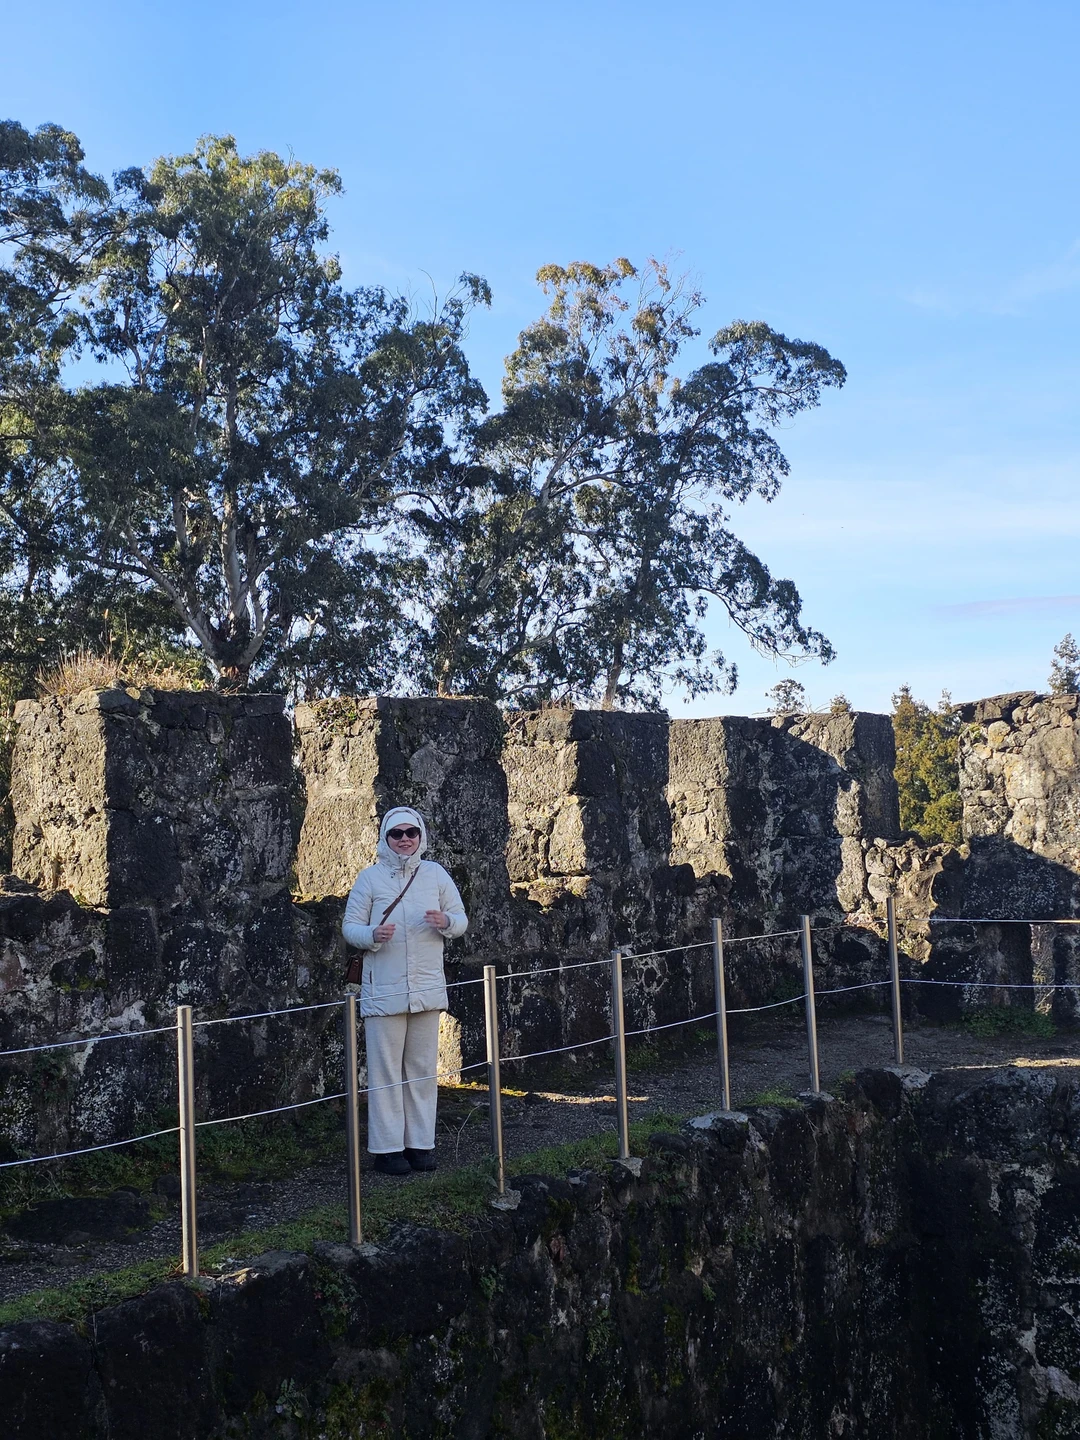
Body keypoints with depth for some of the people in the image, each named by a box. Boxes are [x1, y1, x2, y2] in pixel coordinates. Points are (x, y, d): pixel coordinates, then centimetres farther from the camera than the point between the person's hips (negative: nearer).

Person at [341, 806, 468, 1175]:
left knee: (423, 1068, 9)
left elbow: (462, 920, 10)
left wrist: (445, 922, -13)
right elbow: (350, 926, 1)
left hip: (427, 987, 3)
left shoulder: (435, 874, 6)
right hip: (383, 989, -3)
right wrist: (373, 935, -20)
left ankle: (420, 1144, 18)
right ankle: (387, 1148, 8)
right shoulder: (370, 877, 0)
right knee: (385, 1071, 0)